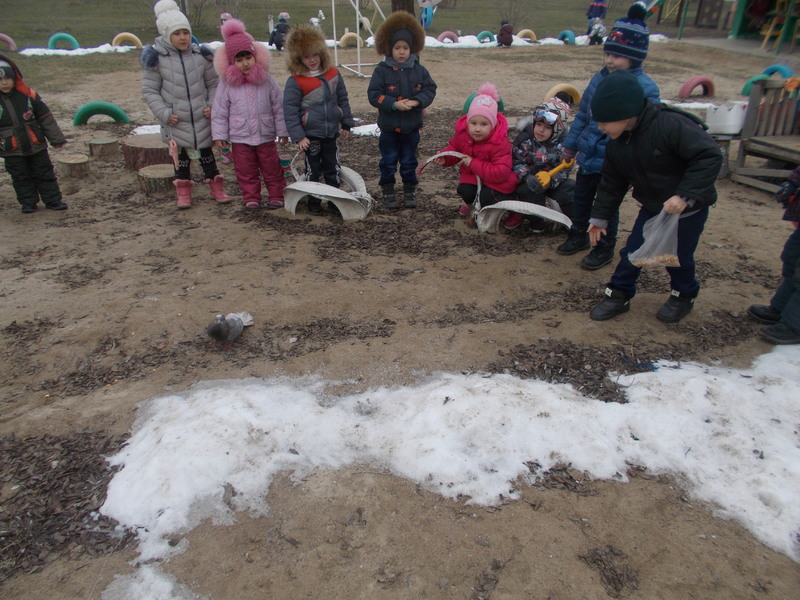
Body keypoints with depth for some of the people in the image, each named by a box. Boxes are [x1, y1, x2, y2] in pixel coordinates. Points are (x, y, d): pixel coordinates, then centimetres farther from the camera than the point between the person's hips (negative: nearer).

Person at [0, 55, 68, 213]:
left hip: (36, 145, 0)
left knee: (45, 173, 7)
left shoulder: (28, 95, -5)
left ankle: (53, 200, 16)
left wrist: (56, 138, 3)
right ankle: (28, 203, 20)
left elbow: (46, 118, 1)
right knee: (21, 178, 9)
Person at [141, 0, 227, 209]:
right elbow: (149, 90, -3)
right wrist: (164, 113, -12)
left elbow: (213, 83, 8)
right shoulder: (156, 59, -6)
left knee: (206, 152, 10)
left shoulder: (201, 55, 0)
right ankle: (183, 192, 20)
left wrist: (212, 105, -6)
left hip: (201, 118, 1)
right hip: (176, 122, -1)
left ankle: (216, 188, 21)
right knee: (181, 155, 9)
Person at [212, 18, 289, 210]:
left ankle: (276, 196, 22)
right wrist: (219, 136, -4)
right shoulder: (226, 84, -5)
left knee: (272, 169, 10)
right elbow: (219, 112, -2)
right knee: (246, 172, 8)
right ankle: (251, 198, 20)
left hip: (266, 136, 0)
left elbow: (279, 108, 1)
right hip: (240, 138, 0)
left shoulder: (267, 81, -4)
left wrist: (283, 132, 1)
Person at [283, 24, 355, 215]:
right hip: (311, 134, -4)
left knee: (333, 168, 14)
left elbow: (343, 100, 11)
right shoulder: (295, 81, -11)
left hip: (332, 132, 4)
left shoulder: (333, 74, 2)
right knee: (313, 170, 8)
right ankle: (313, 201, 21)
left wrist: (346, 124, 12)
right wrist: (298, 137, -15)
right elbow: (290, 111, -11)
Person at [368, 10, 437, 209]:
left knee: (409, 161, 12)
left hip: (412, 126, 2)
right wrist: (394, 104, -23)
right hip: (389, 126, -2)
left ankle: (410, 190, 25)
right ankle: (388, 190, 20)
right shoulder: (382, 70, -7)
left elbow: (430, 89, 1)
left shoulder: (419, 70, 0)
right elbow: (373, 94, -12)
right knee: (388, 161, 8)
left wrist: (417, 101, -18)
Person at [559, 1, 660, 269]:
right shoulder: (599, 78, 2)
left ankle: (604, 248, 27)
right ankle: (578, 236, 41)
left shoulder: (644, 88, -17)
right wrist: (570, 146, 16)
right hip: (588, 156, 6)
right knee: (581, 199, 19)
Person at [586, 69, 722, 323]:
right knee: (632, 252, 3)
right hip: (652, 207, 5)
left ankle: (684, 295, 37)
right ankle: (619, 295, 21)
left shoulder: (670, 125, -29)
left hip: (689, 208, -5)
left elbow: (710, 156, -28)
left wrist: (685, 195, -34)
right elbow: (611, 183, 6)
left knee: (678, 257, 10)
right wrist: (600, 217, 9)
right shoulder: (617, 145, -6)